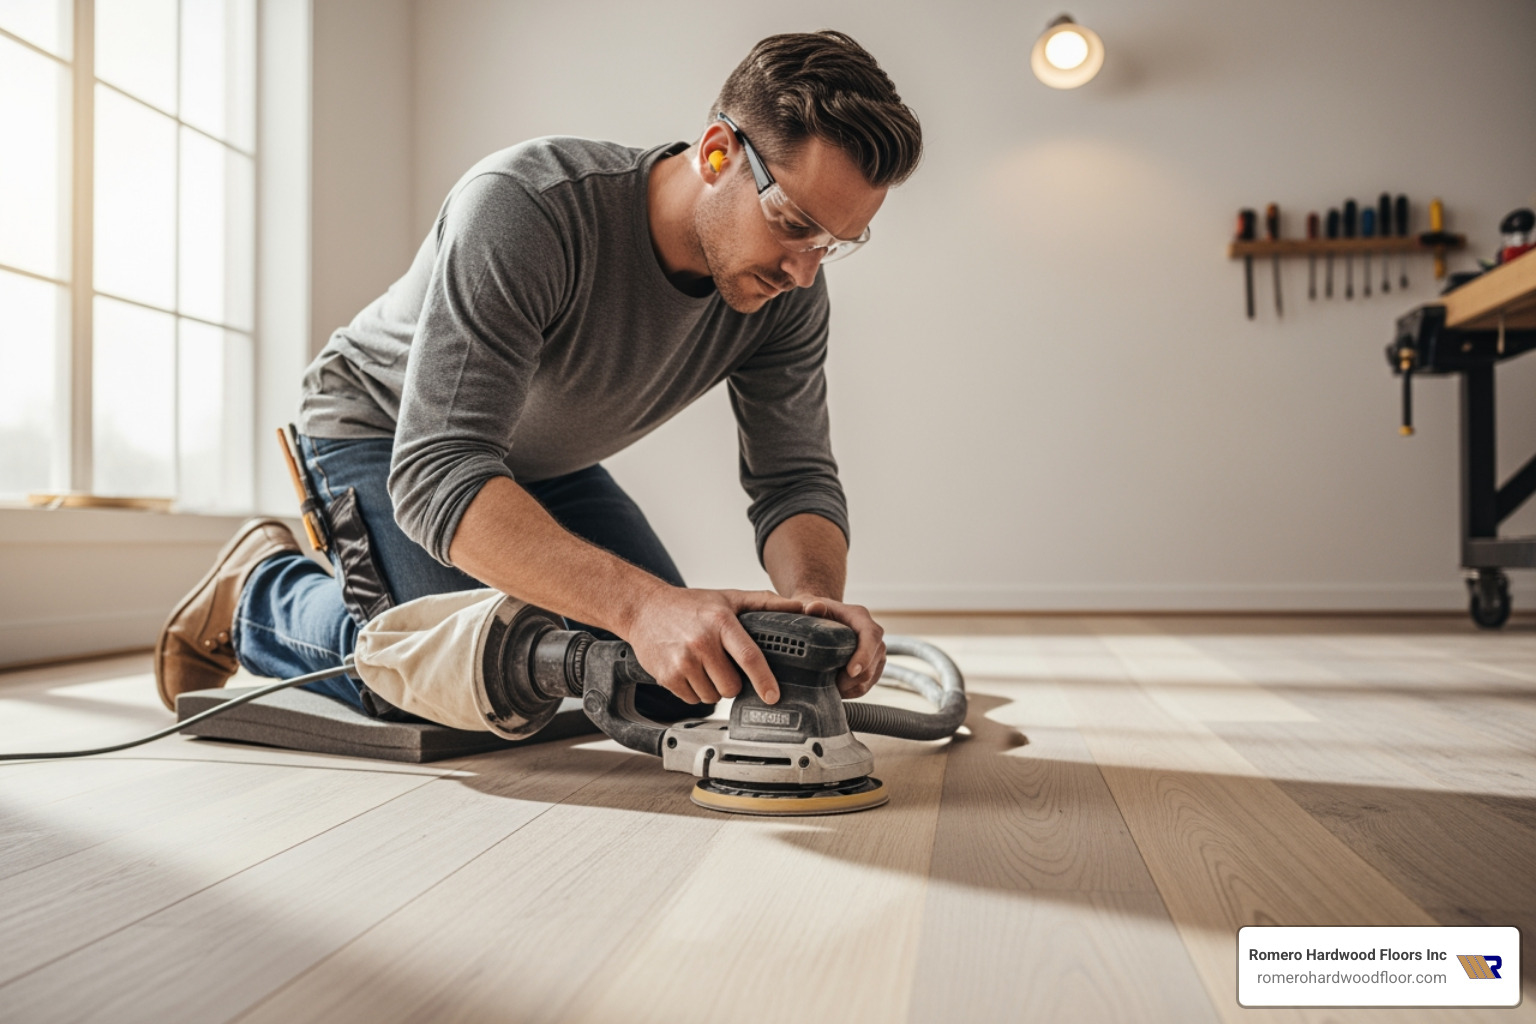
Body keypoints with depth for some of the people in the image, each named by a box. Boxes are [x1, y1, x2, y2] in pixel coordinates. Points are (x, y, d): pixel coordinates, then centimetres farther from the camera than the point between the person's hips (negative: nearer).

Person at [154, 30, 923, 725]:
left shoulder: (788, 293, -20)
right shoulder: (524, 206, -38)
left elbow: (796, 478, -18)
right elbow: (436, 474, -44)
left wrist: (817, 600, -41)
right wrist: (642, 603, -58)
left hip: (543, 461, 5)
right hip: (383, 431, -5)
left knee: (676, 690, -3)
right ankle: (255, 589, 6)